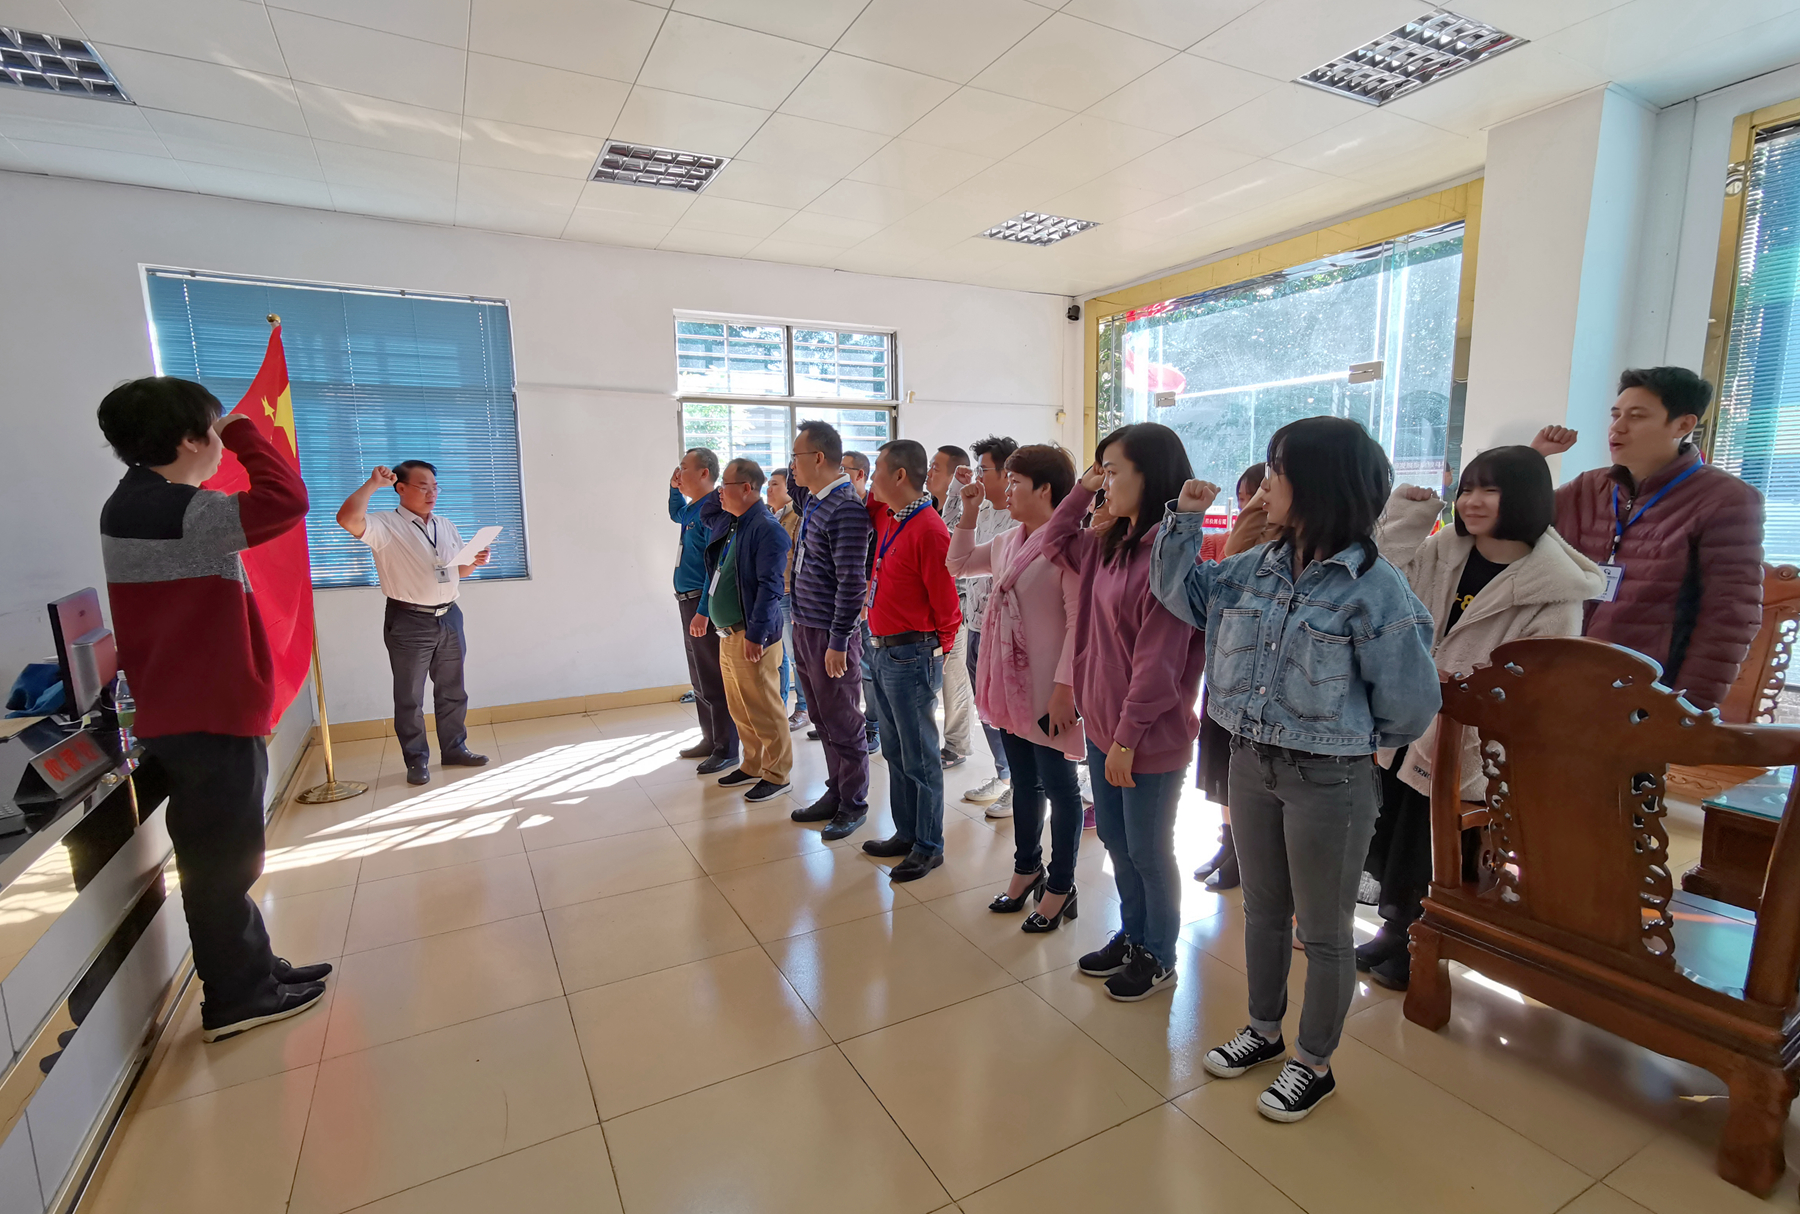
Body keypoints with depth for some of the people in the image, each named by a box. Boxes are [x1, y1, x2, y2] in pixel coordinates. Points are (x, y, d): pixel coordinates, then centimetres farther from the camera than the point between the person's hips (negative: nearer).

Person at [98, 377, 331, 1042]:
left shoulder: (137, 503, 12)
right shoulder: (172, 511, -21)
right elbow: (285, 500, -33)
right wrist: (243, 431, -18)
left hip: (192, 713, 10)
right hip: (208, 720, -10)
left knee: (223, 860, 18)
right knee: (222, 863, 3)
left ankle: (252, 972, 32)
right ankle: (237, 999, 17)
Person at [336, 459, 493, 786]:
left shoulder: (446, 526, 13)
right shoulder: (386, 525, -8)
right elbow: (348, 519, -28)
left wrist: (475, 562, -2)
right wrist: (373, 483, -23)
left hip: (449, 617, 6)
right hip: (409, 623, -5)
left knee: (452, 690, 14)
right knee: (410, 697, 4)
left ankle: (454, 748, 27)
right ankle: (416, 760, 15)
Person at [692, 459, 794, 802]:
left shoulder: (767, 529, -16)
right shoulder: (728, 523, 11)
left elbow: (770, 586, -21)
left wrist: (755, 634, -24)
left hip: (752, 636, -9)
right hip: (727, 633, 9)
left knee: (764, 709, 0)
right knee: (739, 708, 18)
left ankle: (777, 774, 13)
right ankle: (753, 765, 31)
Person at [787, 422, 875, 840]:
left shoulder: (846, 509, -19)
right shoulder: (813, 501, 8)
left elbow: (851, 583, -22)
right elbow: (798, 498, 35)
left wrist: (838, 643, -21)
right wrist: (797, 479, 13)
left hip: (830, 634, -9)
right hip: (805, 629, 9)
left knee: (842, 725, 4)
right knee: (822, 720, 18)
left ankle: (854, 805, 19)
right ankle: (835, 793, 32)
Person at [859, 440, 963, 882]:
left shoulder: (928, 530, -19)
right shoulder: (885, 518, 7)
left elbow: (947, 605, -15)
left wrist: (934, 650, -3)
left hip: (911, 656, -9)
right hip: (881, 651, 9)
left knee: (919, 758, 3)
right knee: (895, 752, 18)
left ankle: (929, 847, 18)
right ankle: (906, 834, 33)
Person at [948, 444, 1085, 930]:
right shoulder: (1007, 542, 9)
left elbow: (1078, 620, -20)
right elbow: (958, 562, 24)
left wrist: (1065, 687, -22)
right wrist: (969, 512, 14)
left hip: (1048, 689, -8)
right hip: (1010, 684, 8)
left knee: (1058, 785, 7)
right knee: (1023, 781, 20)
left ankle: (1060, 888, 24)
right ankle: (1028, 868, 38)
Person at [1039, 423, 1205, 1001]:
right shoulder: (1111, 545, 5)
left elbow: (1158, 661, -22)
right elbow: (1056, 541, 22)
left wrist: (1128, 737, -17)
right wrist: (1083, 489, 8)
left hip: (1149, 737, -8)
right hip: (1103, 723, 8)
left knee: (1148, 851, 11)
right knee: (1115, 839, 22)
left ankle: (1157, 957, 34)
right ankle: (1132, 935, 43)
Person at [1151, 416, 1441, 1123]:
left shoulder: (1374, 589, -18)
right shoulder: (1257, 568, 0)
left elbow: (1409, 706, -12)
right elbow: (1183, 593, 12)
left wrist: (1345, 741, 3)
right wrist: (1187, 519, 2)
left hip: (1330, 781, -6)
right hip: (1251, 765, 6)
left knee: (1323, 931, 14)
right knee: (1262, 910, 23)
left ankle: (1314, 1064, 36)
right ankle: (1265, 1029, 45)